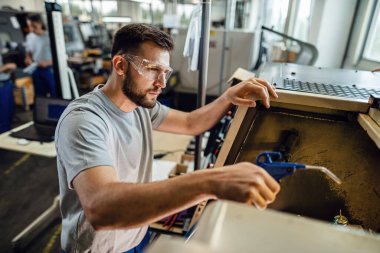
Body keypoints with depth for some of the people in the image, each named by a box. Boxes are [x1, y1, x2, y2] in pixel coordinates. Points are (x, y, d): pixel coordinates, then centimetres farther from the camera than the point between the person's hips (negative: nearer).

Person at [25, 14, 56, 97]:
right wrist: (28, 60, -5)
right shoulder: (29, 37, 5)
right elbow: (28, 54, 17)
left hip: (50, 70, -5)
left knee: (55, 96, 1)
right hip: (36, 71, 5)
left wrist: (47, 63, -26)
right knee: (40, 96, 13)